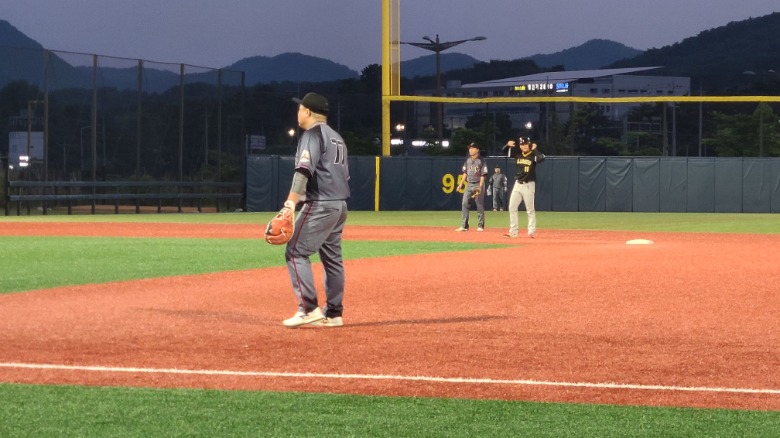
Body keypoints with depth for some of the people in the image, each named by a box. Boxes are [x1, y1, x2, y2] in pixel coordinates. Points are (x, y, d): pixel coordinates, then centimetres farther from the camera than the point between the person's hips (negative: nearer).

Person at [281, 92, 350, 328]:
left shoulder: (313, 134, -9)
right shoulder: (336, 137, 20)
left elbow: (304, 170, -22)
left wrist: (291, 203, -30)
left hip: (319, 205, -10)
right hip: (339, 205, 10)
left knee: (296, 252, -8)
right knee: (332, 257, 12)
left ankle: (309, 309, -16)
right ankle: (333, 313, 12)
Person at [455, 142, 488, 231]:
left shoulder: (481, 161, -7)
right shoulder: (468, 160, 10)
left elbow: (483, 175, -10)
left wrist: (480, 187, -18)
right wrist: (461, 184, 10)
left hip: (478, 185, -6)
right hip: (469, 184, 6)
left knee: (480, 205, -2)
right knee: (464, 203, -2)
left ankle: (480, 226, 5)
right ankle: (464, 226, -1)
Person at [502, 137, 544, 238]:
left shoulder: (533, 154, -9)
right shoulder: (517, 153, 5)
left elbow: (541, 158, -29)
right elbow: (504, 150, 8)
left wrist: (535, 149, -19)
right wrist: (508, 145, -12)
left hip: (528, 185, -5)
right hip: (517, 184, 5)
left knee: (530, 209, -2)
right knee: (512, 207, 4)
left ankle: (531, 231, 4)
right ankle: (513, 232, 10)